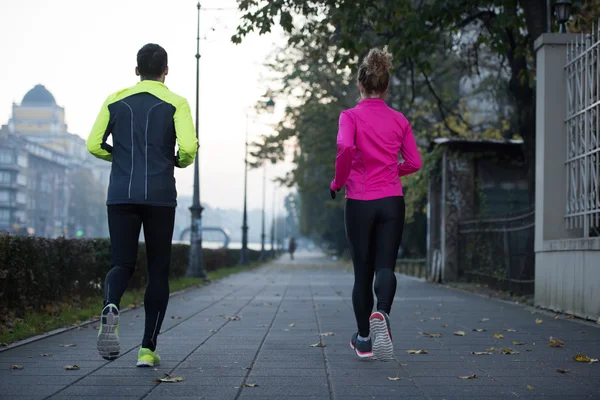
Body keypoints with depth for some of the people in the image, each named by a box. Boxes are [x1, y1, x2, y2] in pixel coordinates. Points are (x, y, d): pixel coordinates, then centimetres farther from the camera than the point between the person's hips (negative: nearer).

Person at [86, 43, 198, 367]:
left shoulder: (116, 101, 8)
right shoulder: (176, 103, 1)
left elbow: (94, 145, 4)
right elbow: (188, 147, -12)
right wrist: (181, 162, 11)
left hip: (121, 196, 2)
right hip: (160, 196, -2)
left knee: (122, 265, 6)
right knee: (158, 271, 8)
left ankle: (110, 308, -29)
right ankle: (148, 349, 5)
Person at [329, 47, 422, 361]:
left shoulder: (351, 116, -4)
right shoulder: (399, 120, 6)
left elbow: (346, 147, -23)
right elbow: (414, 162, 6)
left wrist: (338, 181, -8)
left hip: (360, 202, -1)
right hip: (392, 202, 2)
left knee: (362, 271, 10)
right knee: (385, 266, -1)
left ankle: (364, 340, 19)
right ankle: (381, 313, -32)